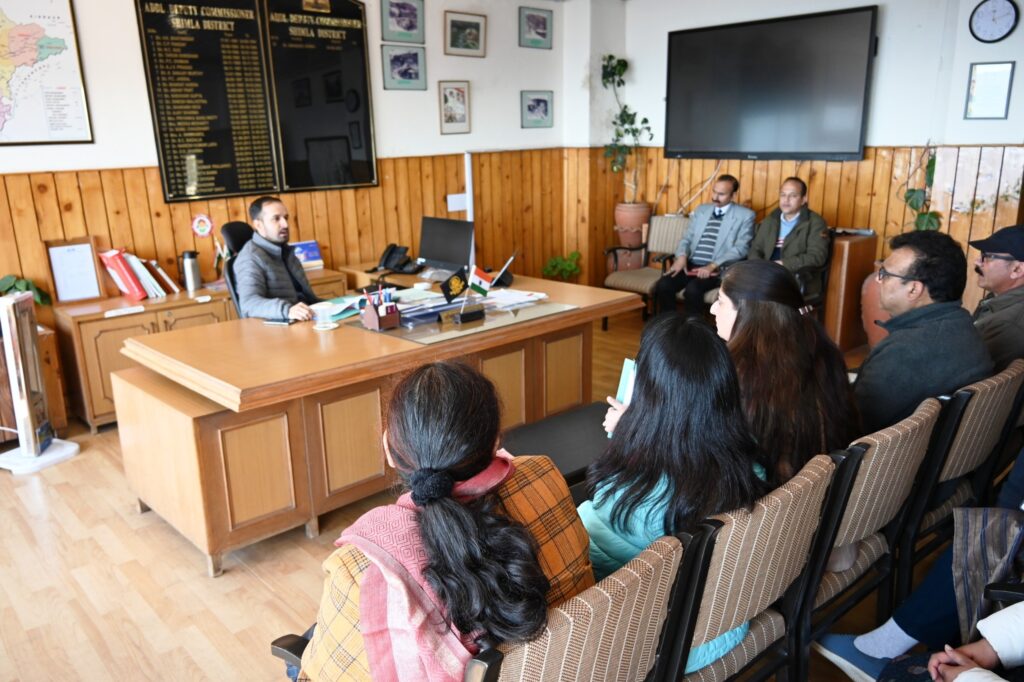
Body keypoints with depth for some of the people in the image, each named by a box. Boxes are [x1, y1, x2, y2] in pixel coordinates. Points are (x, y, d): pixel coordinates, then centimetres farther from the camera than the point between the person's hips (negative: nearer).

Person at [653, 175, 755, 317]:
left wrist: (713, 265, -19)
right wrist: (682, 256, -7)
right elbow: (687, 237, 16)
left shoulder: (745, 215, 3)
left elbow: (741, 248, -6)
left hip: (718, 269, -5)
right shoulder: (701, 210, 19)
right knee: (663, 285, -22)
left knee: (692, 290, -34)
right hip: (691, 264, 5)